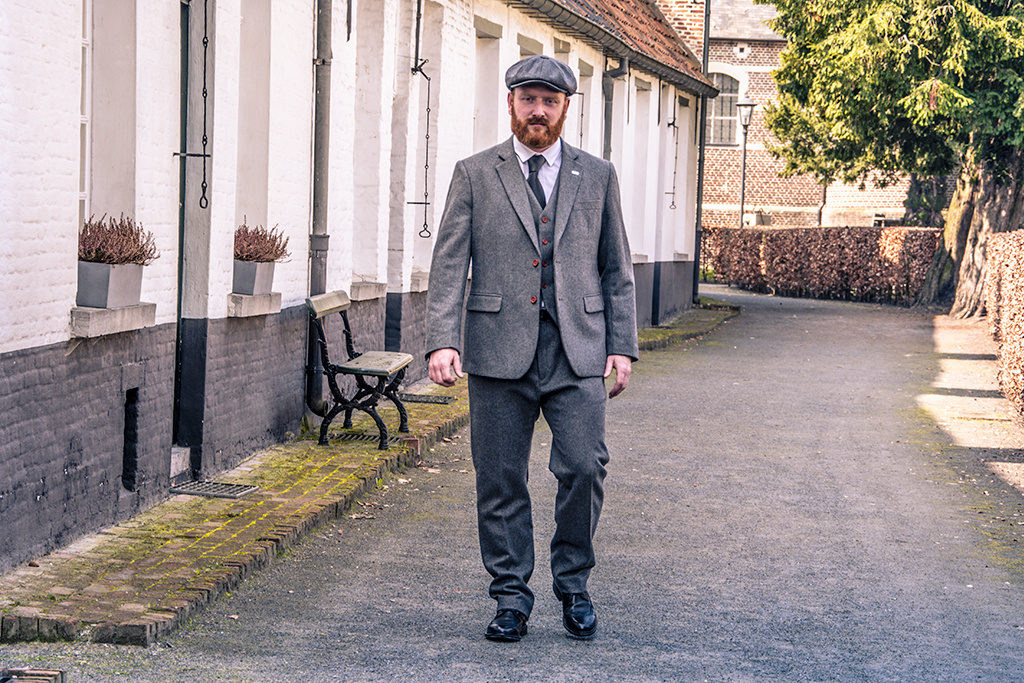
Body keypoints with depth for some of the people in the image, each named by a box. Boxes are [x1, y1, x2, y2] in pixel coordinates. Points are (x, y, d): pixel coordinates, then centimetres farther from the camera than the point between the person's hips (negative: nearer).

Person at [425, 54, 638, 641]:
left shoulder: (597, 177, 11)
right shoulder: (475, 175, 7)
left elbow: (617, 268, 13)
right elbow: (450, 264, 1)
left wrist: (623, 346, 4)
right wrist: (443, 341, -11)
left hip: (577, 349, 0)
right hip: (500, 349, 0)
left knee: (585, 466, -10)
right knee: (502, 481, 2)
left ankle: (574, 583, 10)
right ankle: (511, 598, 14)